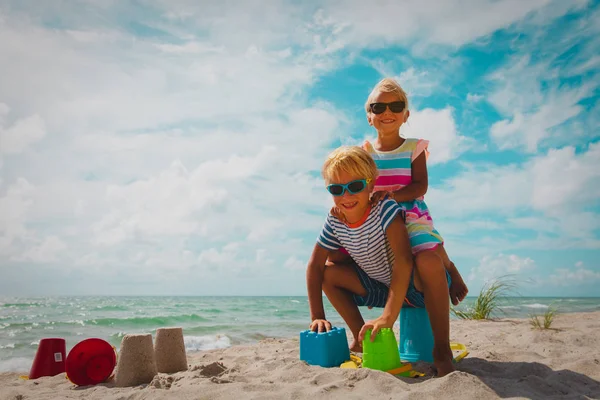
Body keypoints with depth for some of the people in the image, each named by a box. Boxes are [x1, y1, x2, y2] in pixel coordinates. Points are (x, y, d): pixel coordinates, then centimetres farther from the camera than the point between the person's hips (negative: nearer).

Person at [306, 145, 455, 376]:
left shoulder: (385, 209, -27)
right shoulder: (335, 222, -11)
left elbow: (403, 260, -39)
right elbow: (315, 265, -7)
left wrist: (388, 316, -45)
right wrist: (317, 316, -16)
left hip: (417, 287, -5)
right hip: (385, 289, 5)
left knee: (428, 260, -38)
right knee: (329, 272, -6)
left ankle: (442, 351, -24)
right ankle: (361, 339, 5)